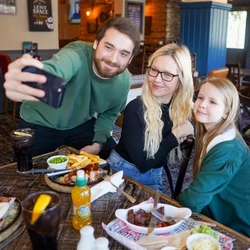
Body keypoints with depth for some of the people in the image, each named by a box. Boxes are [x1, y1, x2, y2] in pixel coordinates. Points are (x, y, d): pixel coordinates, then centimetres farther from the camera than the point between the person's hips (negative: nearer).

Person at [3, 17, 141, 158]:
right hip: (39, 124, -3)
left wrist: (98, 143, -10)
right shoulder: (77, 54, -33)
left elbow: (110, 113, 3)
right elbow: (51, 72, -56)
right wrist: (20, 83, -79)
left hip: (81, 124, 4)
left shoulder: (123, 81, -16)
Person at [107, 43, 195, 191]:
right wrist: (176, 134, -22)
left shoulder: (186, 110, -9)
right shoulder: (136, 108, -20)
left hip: (154, 179, 4)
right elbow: (142, 163, -21)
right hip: (121, 171, -3)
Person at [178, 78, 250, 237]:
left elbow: (194, 200, -27)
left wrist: (174, 200, -8)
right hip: (218, 218, 6)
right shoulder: (209, 135, -2)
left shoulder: (227, 150, -27)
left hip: (237, 230, -6)